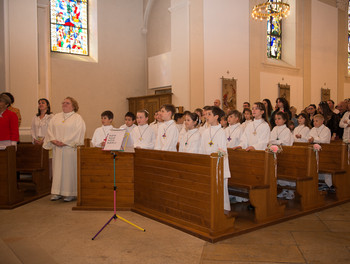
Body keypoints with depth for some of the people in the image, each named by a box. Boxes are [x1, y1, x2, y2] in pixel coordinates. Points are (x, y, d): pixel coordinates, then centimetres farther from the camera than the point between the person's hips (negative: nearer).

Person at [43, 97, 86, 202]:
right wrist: (54, 140, -8)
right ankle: (57, 193, 13)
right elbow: (50, 130, 10)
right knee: (57, 169, 6)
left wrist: (64, 142, -16)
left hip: (71, 148, -5)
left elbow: (78, 133, -11)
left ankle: (71, 193, 5)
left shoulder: (77, 118, -1)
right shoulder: (56, 117, 15)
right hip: (57, 149, 5)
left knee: (70, 169, -2)